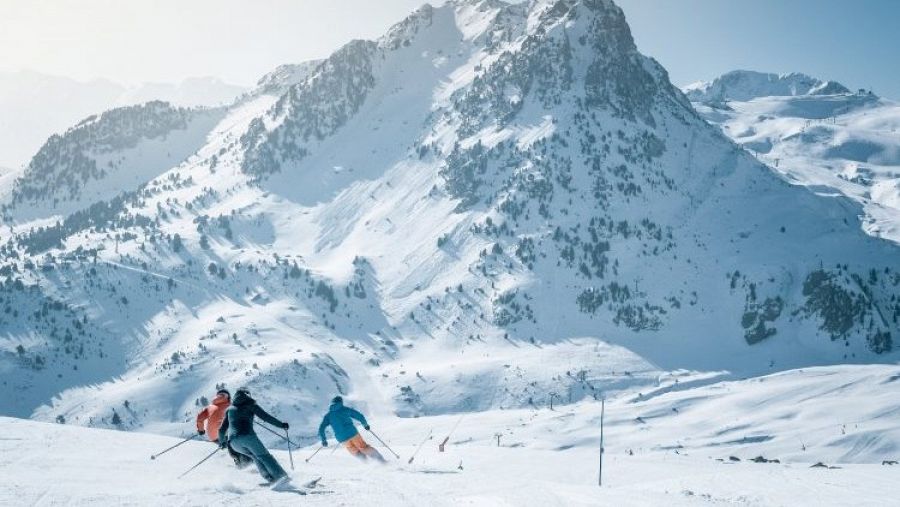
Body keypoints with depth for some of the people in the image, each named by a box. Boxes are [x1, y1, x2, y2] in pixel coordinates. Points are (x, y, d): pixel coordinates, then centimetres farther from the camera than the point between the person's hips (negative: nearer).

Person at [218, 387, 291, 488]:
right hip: (247, 436, -4)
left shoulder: (230, 409, 27)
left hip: (233, 442, 4)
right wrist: (281, 424, 12)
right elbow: (265, 417, 7)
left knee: (255, 456, 19)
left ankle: (270, 479, -1)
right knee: (264, 456, -5)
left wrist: (222, 441, 43)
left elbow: (222, 429, 27)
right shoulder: (250, 405, 16)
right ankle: (280, 476, -27)